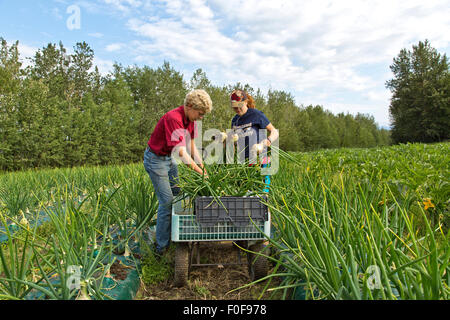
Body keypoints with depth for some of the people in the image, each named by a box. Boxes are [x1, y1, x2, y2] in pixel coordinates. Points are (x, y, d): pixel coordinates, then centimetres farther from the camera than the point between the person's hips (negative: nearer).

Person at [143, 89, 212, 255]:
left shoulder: (190, 119, -2)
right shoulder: (173, 119, -30)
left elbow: (192, 147, 3)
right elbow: (182, 153, -34)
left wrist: (203, 166, -6)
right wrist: (201, 173, -34)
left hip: (169, 158, 9)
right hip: (155, 159, -9)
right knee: (167, 201, -8)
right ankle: (161, 246, 7)